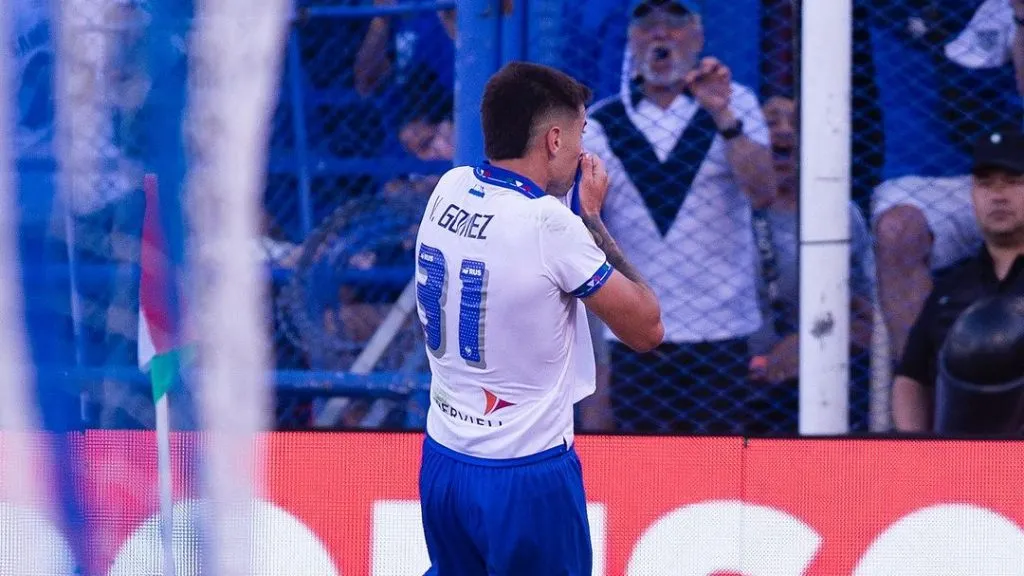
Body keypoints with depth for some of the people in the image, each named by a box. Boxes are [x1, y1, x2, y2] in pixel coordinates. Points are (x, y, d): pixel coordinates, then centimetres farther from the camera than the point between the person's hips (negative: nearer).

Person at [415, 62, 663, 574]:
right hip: (526, 479, -7)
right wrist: (592, 219, -4)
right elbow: (646, 329, -10)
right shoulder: (551, 224, -19)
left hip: (441, 461, 7)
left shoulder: (449, 189, 1)